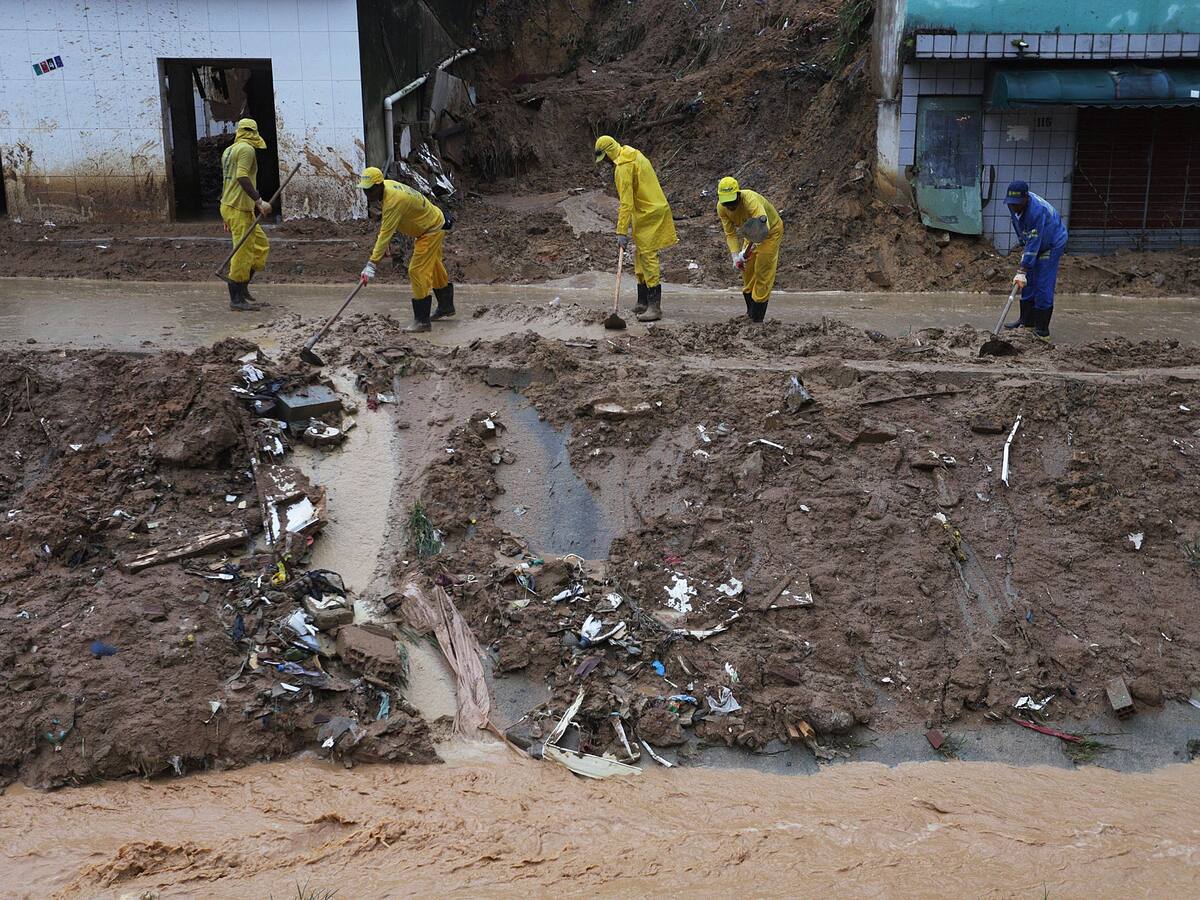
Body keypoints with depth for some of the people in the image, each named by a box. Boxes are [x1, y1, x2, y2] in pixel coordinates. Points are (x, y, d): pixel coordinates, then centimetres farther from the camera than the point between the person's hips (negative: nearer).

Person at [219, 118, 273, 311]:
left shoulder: (228, 150, 20)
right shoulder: (246, 149, -9)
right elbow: (242, 177, -22)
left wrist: (228, 218, 26)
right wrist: (259, 201, -25)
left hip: (228, 206, 10)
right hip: (239, 208, -10)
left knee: (261, 245, 16)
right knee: (242, 252, -6)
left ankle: (242, 286, 16)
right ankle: (236, 299, -3)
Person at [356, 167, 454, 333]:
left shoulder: (394, 200, -34)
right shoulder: (387, 185, -6)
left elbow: (386, 233, -36)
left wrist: (372, 264, -37)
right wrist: (384, 247, 4)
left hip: (432, 230, -10)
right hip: (431, 223, 10)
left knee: (418, 271, -12)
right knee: (434, 267, 24)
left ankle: (422, 320, -5)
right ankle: (446, 307, 43)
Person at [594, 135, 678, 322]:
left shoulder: (623, 168, -19)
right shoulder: (634, 155, 11)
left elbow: (626, 203, -23)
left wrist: (622, 232, -23)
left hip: (649, 215, -10)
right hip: (653, 210, 10)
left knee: (648, 257, -11)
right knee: (640, 256, 15)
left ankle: (655, 306, -12)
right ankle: (643, 302, 21)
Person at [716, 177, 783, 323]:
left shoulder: (751, 200, -41)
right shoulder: (721, 207, -20)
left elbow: (763, 228, -53)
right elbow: (730, 233, -13)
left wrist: (746, 251, -61)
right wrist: (735, 255, -27)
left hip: (771, 231, -7)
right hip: (752, 234, 7)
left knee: (762, 272, -10)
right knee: (747, 270, 10)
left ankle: (757, 318, -6)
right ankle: (750, 312, 24)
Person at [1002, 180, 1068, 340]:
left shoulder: (1037, 210, -37)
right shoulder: (1014, 205, -12)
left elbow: (1034, 244, -37)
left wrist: (1022, 271, -37)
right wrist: (1023, 242, 13)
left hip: (1053, 244, -8)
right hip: (1034, 242, 8)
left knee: (1043, 285, -12)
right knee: (1028, 282, 11)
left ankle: (1042, 328, -8)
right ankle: (1027, 320, 23)